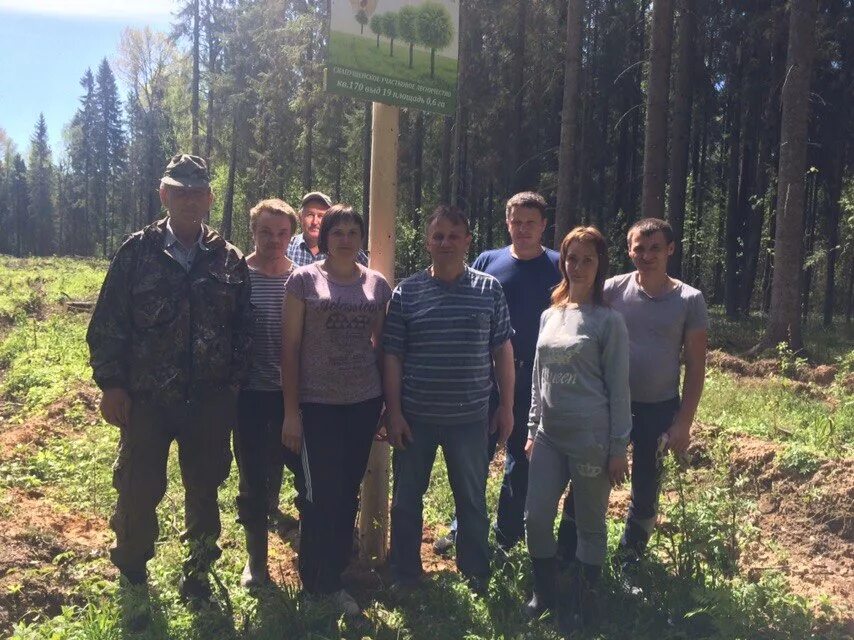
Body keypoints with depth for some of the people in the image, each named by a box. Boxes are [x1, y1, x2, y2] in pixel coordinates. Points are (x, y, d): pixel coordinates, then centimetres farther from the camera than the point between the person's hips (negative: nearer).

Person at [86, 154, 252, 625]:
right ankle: (131, 579, 30)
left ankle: (197, 575, 32)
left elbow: (243, 329, 6)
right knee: (138, 493, 7)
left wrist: (233, 383, 2)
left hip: (210, 400, 1)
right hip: (146, 398, -1)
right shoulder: (137, 252, 0)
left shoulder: (229, 260, 4)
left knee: (204, 492, 13)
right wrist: (111, 384, -6)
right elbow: (107, 323, -1)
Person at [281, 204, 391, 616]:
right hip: (318, 404, -3)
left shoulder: (377, 284, 5)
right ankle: (316, 583, 23)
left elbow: (382, 345, 11)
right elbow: (290, 346, -5)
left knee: (348, 494, 13)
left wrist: (389, 402, 8)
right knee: (322, 495, 2)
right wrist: (291, 410, -8)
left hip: (364, 403, 3)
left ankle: (334, 578, 30)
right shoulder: (304, 280, -4)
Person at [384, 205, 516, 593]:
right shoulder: (406, 292, -2)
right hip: (415, 415, 0)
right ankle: (405, 576, 30)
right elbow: (392, 356, -1)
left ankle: (476, 574, 32)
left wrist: (506, 406, 3)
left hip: (470, 416, 0)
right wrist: (394, 412, -5)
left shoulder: (489, 290, 0)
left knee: (473, 499, 13)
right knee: (407, 498, 12)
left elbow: (502, 350, 4)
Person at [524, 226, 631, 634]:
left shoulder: (608, 321, -7)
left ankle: (582, 604, 26)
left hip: (592, 438, -5)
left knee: (590, 524, 8)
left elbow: (618, 388, -7)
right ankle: (544, 593, 29)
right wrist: (532, 430, 14)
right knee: (536, 517, 6)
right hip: (549, 436, 5)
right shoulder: (549, 316, 8)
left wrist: (618, 447, -8)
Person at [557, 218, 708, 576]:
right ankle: (566, 560, 20)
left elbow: (695, 367, -1)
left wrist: (683, 422, -5)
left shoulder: (689, 300, -4)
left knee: (646, 494, 13)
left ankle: (628, 565, 32)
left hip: (660, 411, 1)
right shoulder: (612, 290, -4)